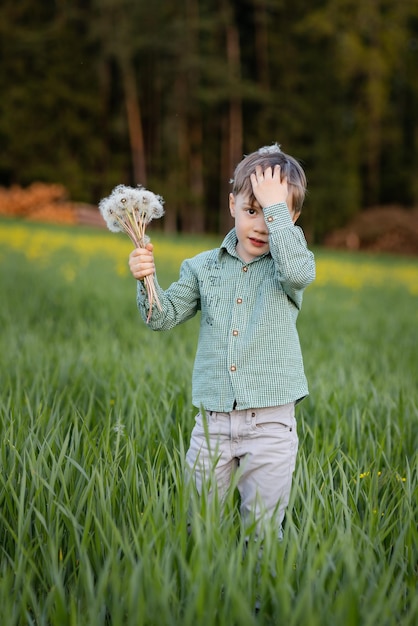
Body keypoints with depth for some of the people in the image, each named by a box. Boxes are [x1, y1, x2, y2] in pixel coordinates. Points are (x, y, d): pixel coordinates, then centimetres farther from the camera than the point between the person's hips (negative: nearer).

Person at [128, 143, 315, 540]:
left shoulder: (290, 264, 1)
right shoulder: (203, 267, 8)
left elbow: (297, 271, -24)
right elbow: (163, 317, 6)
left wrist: (276, 207, -19)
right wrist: (146, 280, -13)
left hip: (270, 422, -3)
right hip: (212, 421, 3)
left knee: (262, 527, 5)